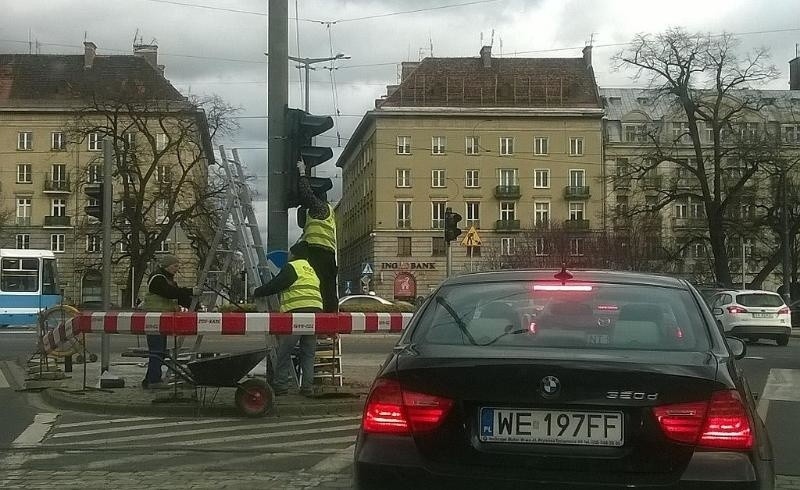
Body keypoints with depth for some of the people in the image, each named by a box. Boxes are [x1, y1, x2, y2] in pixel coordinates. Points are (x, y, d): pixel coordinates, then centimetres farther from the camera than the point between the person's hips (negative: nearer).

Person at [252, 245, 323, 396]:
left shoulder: (292, 267, 1)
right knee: (308, 353, 9)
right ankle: (307, 387, 5)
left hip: (297, 311, -7)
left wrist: (257, 292, 9)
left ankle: (280, 385, -4)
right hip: (315, 310, 8)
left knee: (284, 351, -2)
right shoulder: (311, 270, 27)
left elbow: (275, 285, -3)